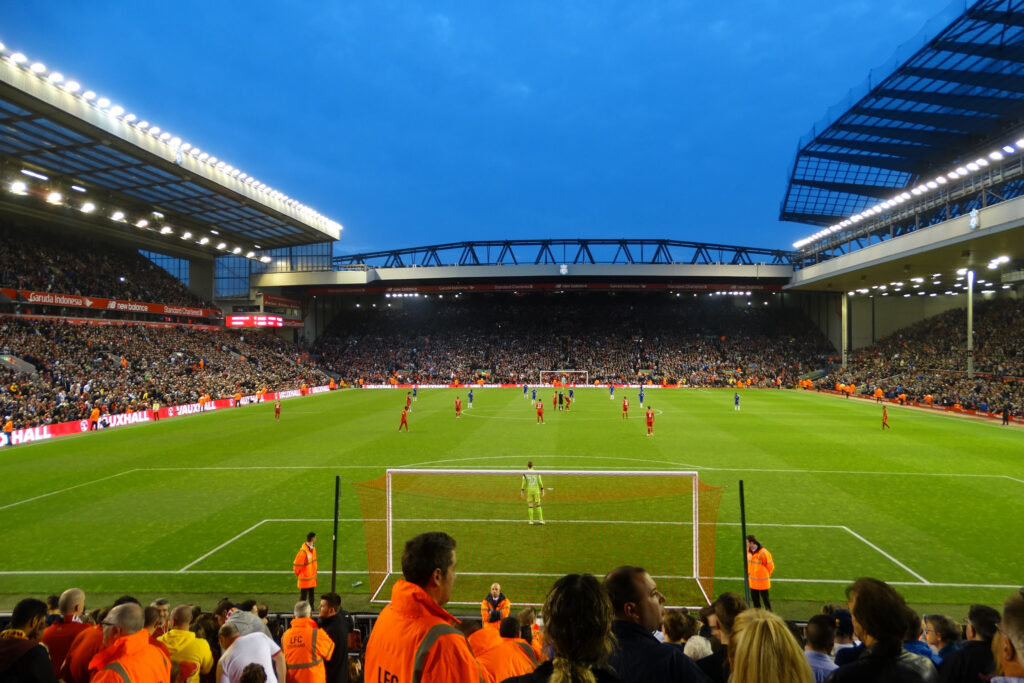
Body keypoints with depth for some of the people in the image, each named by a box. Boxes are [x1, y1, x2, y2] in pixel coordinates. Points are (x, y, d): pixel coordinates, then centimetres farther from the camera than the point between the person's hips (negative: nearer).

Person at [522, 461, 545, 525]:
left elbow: (524, 483, -7)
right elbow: (540, 482, -3)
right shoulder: (537, 472, -2)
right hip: (536, 490, 0)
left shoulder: (525, 473, -5)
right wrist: (542, 490, 4)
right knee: (538, 505, 8)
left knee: (530, 506, 5)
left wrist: (522, 492, -2)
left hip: (529, 491, 0)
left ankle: (531, 521, 4)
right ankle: (540, 520, 4)